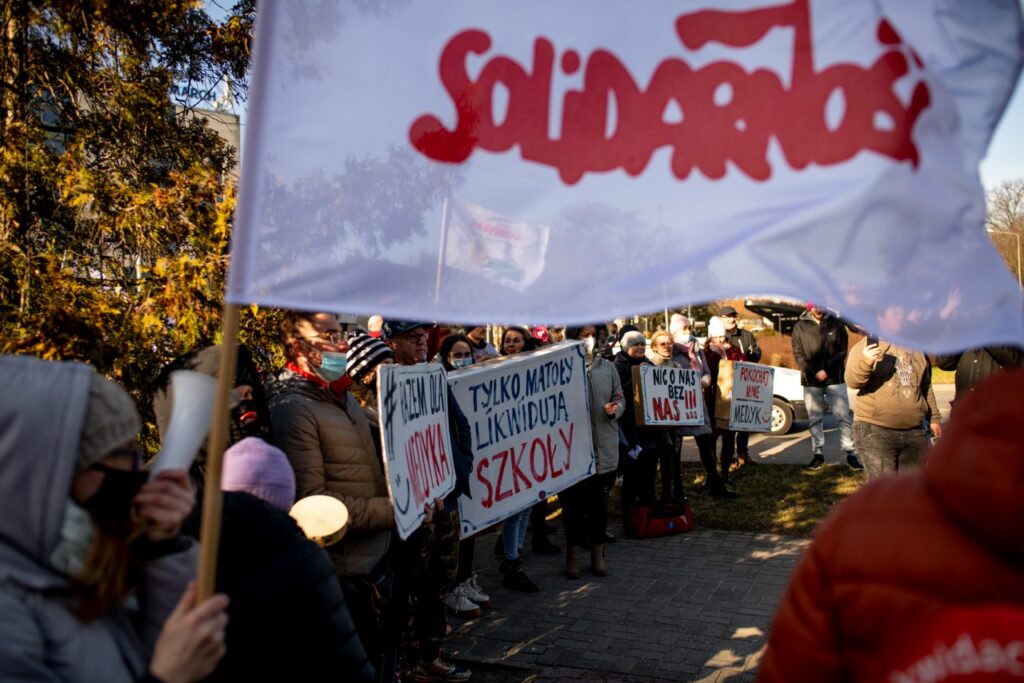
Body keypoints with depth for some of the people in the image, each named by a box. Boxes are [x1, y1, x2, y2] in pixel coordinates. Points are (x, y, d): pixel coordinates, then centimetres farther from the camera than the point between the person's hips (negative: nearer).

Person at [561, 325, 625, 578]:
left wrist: (615, 409, -7)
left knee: (600, 503, 12)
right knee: (573, 503, 6)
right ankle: (573, 555, 22)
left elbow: (620, 398, 13)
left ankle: (597, 554, 26)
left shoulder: (607, 367, 7)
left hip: (604, 449, 4)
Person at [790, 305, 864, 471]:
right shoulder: (800, 327, 3)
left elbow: (842, 350, -1)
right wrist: (814, 372, -13)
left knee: (843, 417, -2)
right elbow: (797, 353, -1)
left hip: (835, 379, -1)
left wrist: (827, 369, -13)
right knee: (815, 419, 8)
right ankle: (818, 454, 16)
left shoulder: (836, 324, 2)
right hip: (811, 381, 1)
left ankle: (850, 453, 5)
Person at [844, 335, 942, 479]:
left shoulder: (916, 350, 14)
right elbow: (852, 380, -18)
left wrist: (934, 418, 20)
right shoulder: (867, 345, -4)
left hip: (914, 432, 6)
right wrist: (865, 362, -37)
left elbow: (926, 388, 23)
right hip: (875, 431, -6)